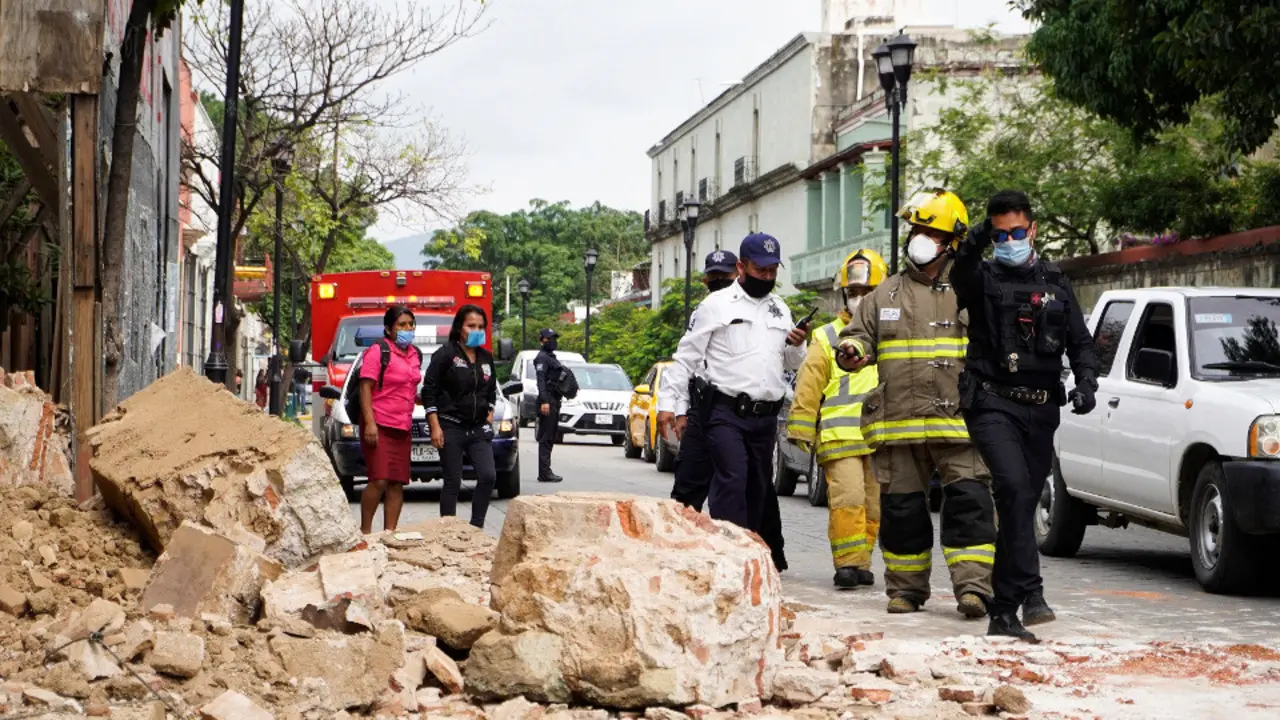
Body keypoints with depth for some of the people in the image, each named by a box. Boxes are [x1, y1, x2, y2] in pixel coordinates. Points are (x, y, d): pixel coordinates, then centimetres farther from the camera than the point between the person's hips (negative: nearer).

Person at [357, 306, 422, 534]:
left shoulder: (416, 354, 15)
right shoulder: (378, 351, -7)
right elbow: (365, 389, -12)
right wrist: (369, 423, -20)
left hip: (403, 428, 7)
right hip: (379, 426, -7)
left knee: (397, 484, 4)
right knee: (379, 481, -13)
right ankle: (365, 530, -3)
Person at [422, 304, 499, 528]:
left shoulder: (486, 358, 12)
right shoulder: (445, 355, -6)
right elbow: (429, 391, -8)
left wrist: (489, 416, 10)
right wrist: (435, 427, -12)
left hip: (479, 429, 5)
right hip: (451, 428, -5)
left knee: (488, 476, -7)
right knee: (453, 482, -1)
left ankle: (476, 526, 4)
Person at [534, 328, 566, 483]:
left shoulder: (552, 357, 21)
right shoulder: (542, 358, -9)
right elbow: (541, 380, -19)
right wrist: (544, 401, -27)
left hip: (555, 400, 10)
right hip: (548, 401, -10)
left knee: (550, 438, 12)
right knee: (546, 438, -11)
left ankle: (546, 472, 16)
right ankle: (544, 473, -12)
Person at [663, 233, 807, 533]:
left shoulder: (780, 309, 17)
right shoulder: (717, 305, 1)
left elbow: (792, 363, 23)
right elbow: (687, 358, 1)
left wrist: (797, 346, 0)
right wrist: (674, 404, -6)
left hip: (765, 418, 6)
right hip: (726, 413, -6)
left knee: (757, 489, 9)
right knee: (732, 481, -19)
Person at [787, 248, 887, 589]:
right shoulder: (828, 338, 8)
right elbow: (808, 388, 5)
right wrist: (801, 430, -1)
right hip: (839, 437, -3)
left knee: (874, 504, 7)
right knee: (847, 499, -15)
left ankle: (861, 562, 17)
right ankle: (847, 563, -12)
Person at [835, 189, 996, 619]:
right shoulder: (886, 295, 15)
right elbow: (860, 334, 16)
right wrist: (853, 350, -7)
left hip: (959, 420, -2)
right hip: (898, 421, 2)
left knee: (969, 501, -12)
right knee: (902, 507, 6)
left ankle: (973, 586, -12)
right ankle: (906, 588, 18)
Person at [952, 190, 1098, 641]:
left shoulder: (1056, 283, 16)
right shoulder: (984, 279, 4)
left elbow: (1080, 341, 13)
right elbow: (960, 277, -21)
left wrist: (1086, 383, -6)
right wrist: (975, 244, -42)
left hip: (1041, 411, 4)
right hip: (993, 404, -4)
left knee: (1023, 503, 7)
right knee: (1014, 487, -25)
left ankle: (1003, 612, 16)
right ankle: (1030, 592, -28)